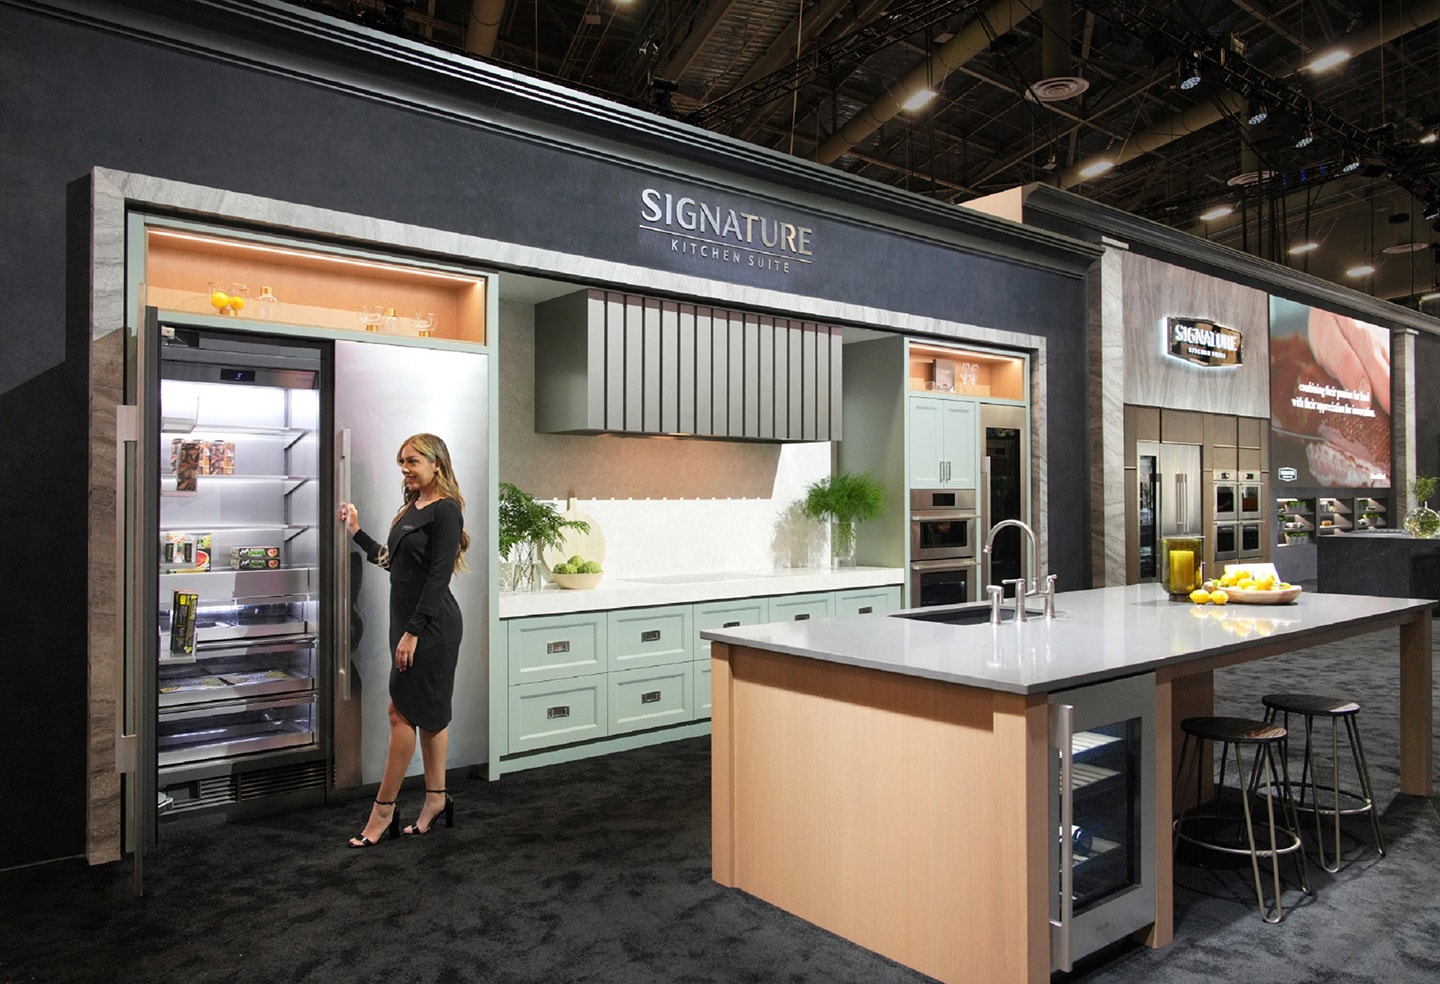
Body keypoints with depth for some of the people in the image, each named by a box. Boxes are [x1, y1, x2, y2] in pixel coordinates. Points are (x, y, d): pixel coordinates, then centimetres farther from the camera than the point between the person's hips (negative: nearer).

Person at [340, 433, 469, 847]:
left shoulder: (445, 510, -13)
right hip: (408, 620, 9)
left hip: (431, 625, -9)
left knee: (402, 711, -3)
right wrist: (357, 532, 19)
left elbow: (438, 577, -18)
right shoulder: (411, 508, 14)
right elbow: (390, 560, 20)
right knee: (428, 712, 13)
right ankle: (437, 798, 23)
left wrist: (413, 631, -21)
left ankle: (384, 809, 7)